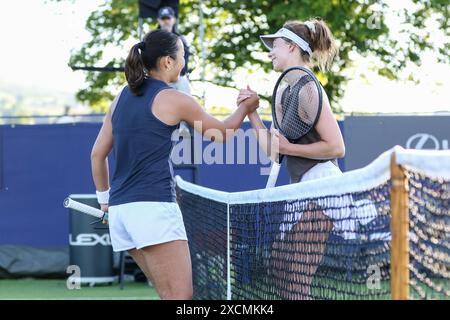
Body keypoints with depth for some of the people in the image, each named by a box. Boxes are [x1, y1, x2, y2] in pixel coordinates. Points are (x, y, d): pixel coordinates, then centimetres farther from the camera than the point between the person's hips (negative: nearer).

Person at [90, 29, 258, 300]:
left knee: (170, 294, 14)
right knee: (181, 295, -8)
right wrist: (246, 108, 27)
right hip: (153, 206, -8)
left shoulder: (122, 97, 15)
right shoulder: (174, 100, -4)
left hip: (120, 207, 8)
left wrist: (105, 198, 27)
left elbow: (98, 154, 18)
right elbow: (223, 133, 10)